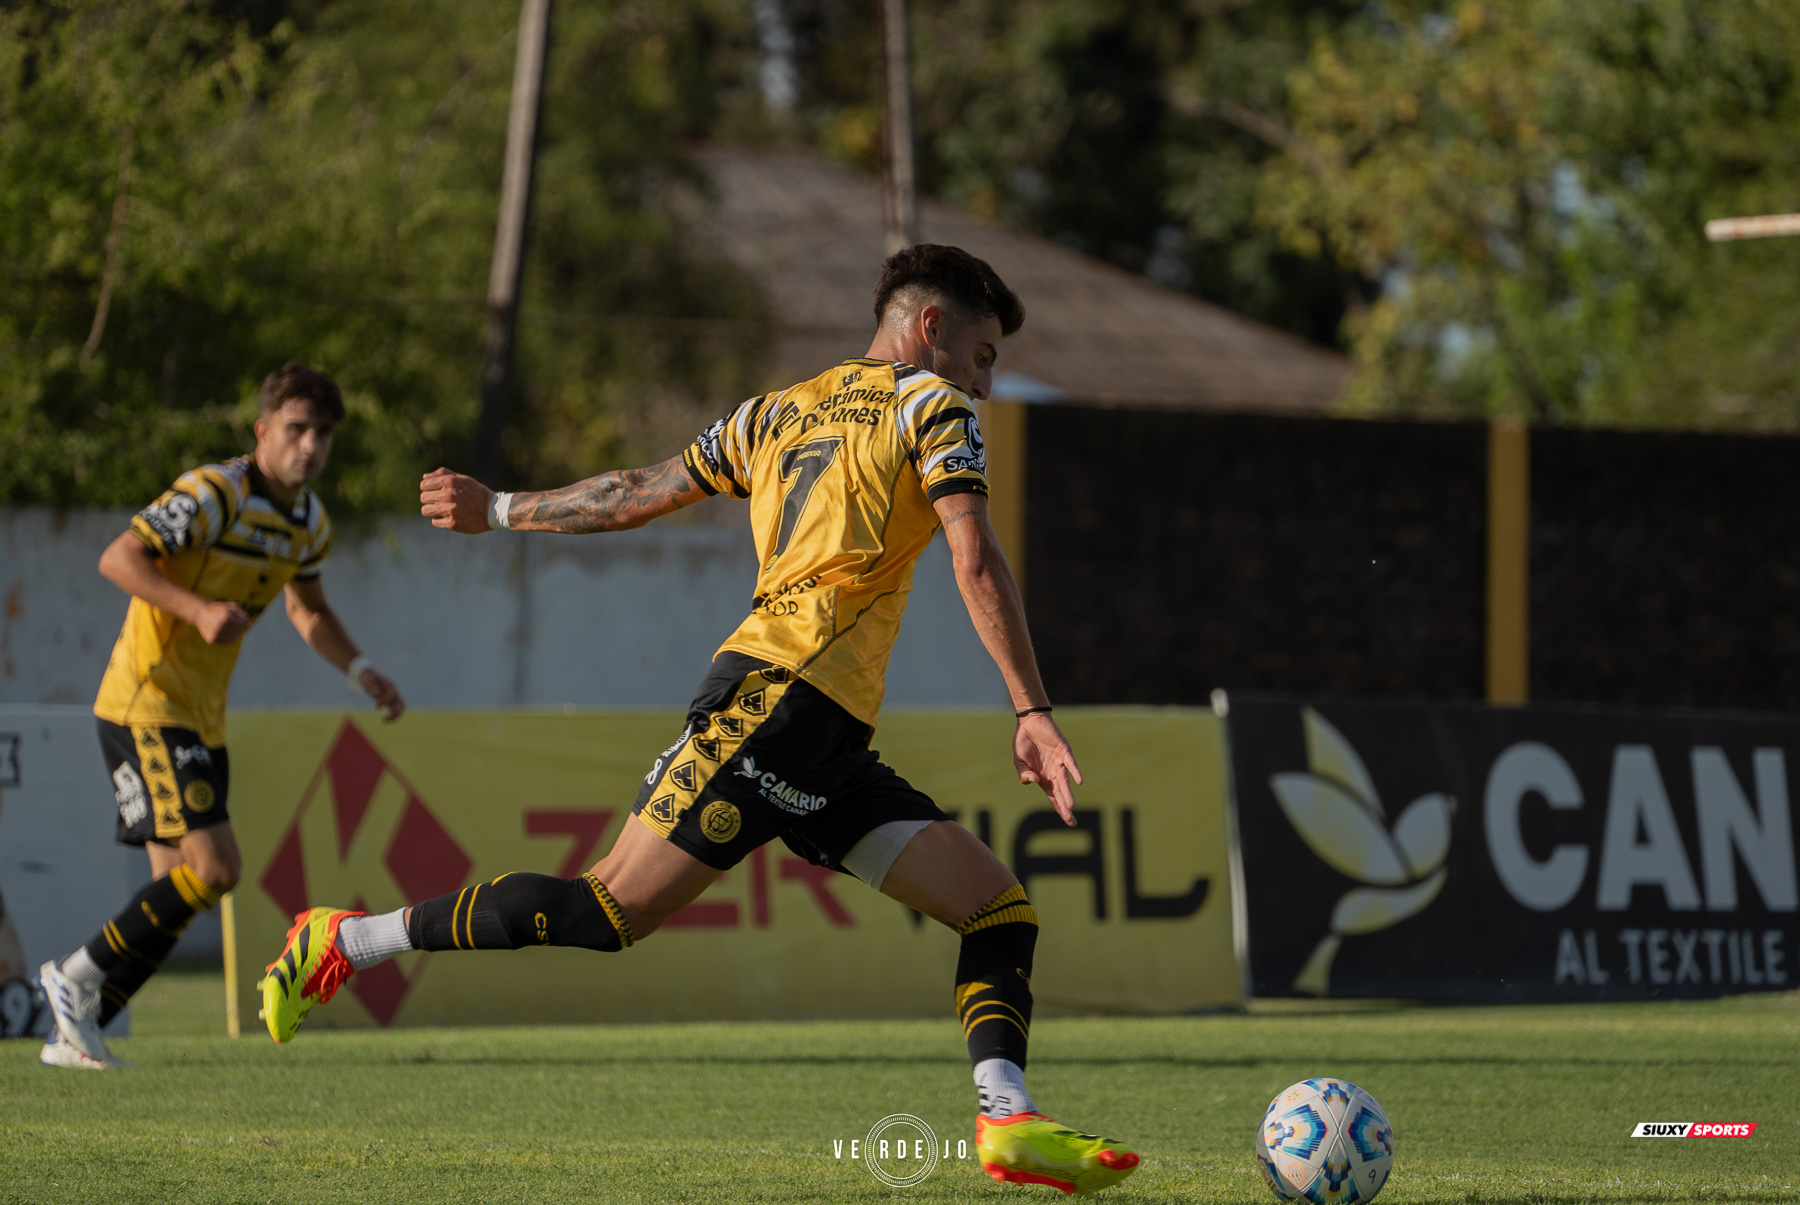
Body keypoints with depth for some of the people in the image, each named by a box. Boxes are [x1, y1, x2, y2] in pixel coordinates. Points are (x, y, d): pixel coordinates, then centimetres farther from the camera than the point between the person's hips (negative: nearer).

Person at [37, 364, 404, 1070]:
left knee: (179, 891, 5)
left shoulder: (309, 522, 10)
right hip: (144, 705, -9)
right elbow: (117, 559, -22)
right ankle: (80, 975, -5)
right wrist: (199, 610, -33)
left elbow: (307, 609, 27)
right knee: (212, 867, -19)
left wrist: (360, 672, 14)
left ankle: (77, 1034, 12)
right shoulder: (213, 494, -17)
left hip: (201, 719, 9)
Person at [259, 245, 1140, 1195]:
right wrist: (1032, 714, -11)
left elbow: (636, 495, 27)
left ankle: (1008, 1119, -20)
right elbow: (976, 563, -9)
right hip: (779, 695, -9)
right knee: (613, 909, -12)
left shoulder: (775, 415, 26)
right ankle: (346, 940, -5)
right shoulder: (931, 406, 4)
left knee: (1001, 910, 0)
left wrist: (497, 511, 40)